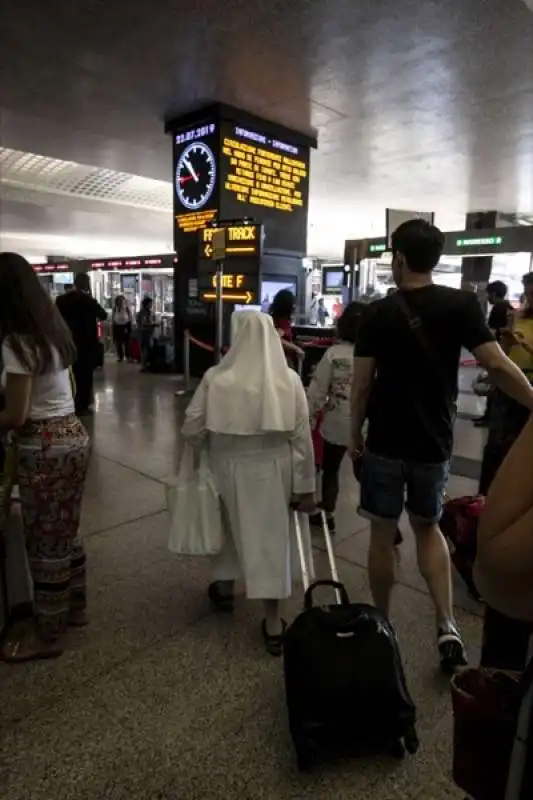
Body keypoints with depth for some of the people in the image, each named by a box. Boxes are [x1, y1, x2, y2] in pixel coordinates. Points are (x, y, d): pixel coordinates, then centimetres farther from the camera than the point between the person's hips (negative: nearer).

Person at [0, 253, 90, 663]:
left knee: (45, 542, 7)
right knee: (65, 534, 22)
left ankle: (48, 634, 25)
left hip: (44, 447, -9)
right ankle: (74, 607, 39)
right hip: (73, 435, 9)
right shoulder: (51, 330, 9)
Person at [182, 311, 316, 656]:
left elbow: (191, 429, -8)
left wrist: (214, 443, 15)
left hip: (229, 467, 0)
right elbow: (302, 437, -8)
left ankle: (225, 587, 46)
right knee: (270, 535, 10)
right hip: (273, 468, 0)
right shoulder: (289, 380, -9)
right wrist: (306, 486, 1)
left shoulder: (216, 378, -12)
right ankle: (273, 623, 21)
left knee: (233, 524, 24)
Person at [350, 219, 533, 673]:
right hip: (434, 443, 2)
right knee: (427, 526, 22)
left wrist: (355, 433, 6)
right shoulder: (462, 304, -5)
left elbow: (362, 384, -6)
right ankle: (447, 626, 12)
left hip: (386, 442, -2)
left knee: (383, 534, 13)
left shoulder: (379, 313, -6)